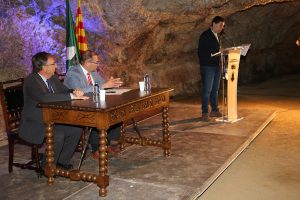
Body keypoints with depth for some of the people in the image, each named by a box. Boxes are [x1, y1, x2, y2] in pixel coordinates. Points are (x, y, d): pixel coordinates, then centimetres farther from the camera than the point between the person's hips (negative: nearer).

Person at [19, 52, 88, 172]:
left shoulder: (53, 78, 5)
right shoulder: (31, 81, -20)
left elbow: (65, 91, 13)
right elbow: (44, 98, -37)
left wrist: (75, 92, -13)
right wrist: (72, 96, -37)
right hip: (34, 125, -8)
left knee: (76, 130, -5)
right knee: (58, 136, -29)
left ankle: (62, 161, 10)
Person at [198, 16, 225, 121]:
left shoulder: (216, 35, 14)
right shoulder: (205, 35, -10)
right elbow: (201, 52, -16)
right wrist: (217, 53, -21)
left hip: (217, 66, 8)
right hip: (208, 66, -8)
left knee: (215, 89, 13)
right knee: (207, 90, -5)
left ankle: (214, 110, 22)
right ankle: (205, 113, 3)